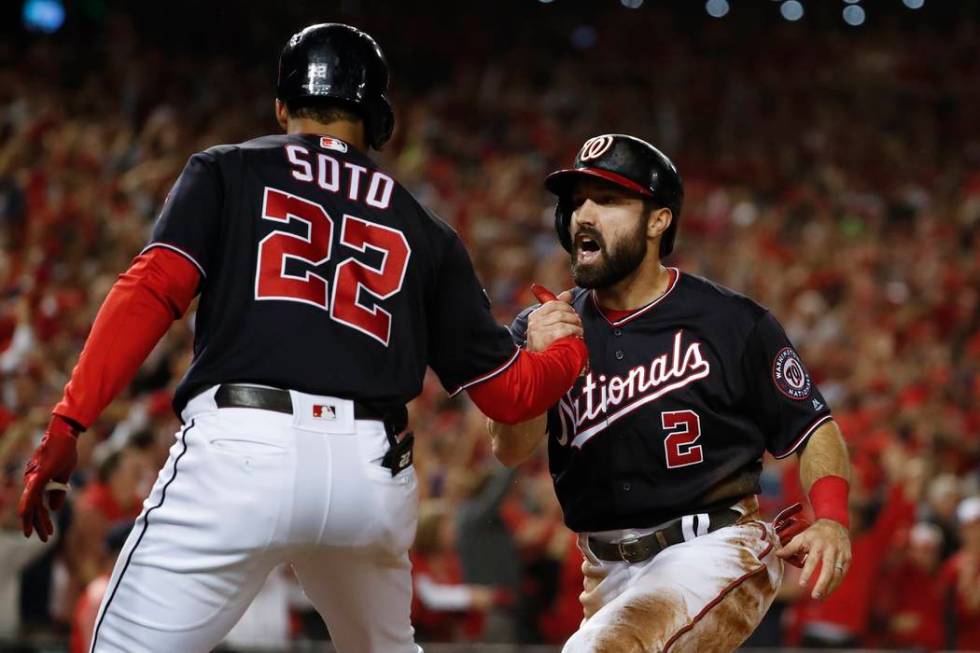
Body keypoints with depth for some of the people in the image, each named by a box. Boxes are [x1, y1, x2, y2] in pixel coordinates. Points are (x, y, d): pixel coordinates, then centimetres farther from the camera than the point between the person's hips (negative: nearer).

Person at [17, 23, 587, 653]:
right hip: (374, 474, 4)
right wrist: (580, 343, 41)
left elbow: (152, 289, -1)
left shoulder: (227, 170, 15)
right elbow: (511, 392, 21)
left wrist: (68, 423, -6)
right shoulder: (424, 232, 22)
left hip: (240, 452, -3)